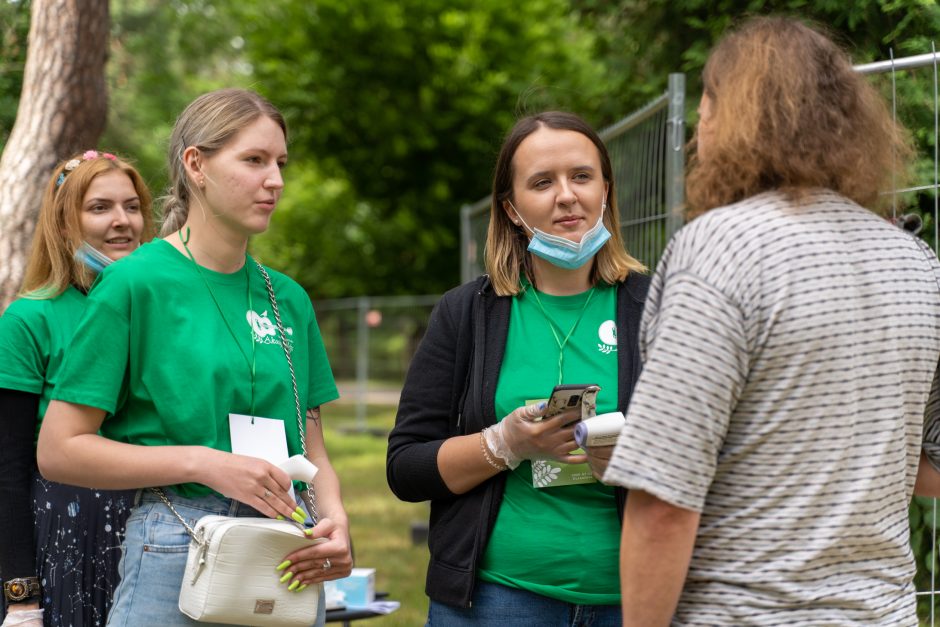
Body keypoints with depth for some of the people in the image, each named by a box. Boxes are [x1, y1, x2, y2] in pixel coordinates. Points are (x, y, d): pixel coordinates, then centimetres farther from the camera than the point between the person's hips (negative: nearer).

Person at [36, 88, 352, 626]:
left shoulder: (288, 299, 10)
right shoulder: (136, 284, -6)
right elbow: (59, 450, -9)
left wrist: (336, 518, -7)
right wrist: (204, 464, -17)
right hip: (174, 557, -5)